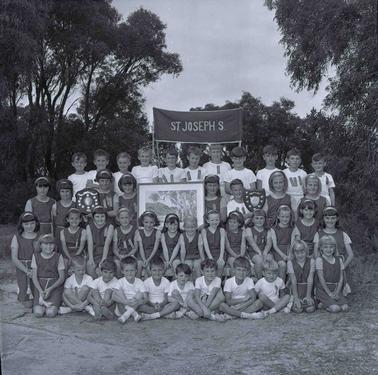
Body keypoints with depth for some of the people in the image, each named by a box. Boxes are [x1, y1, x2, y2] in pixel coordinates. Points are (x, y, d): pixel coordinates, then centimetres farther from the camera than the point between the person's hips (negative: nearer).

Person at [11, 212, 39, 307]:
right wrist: (27, 271, -14)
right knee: (28, 303, -6)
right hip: (22, 270, -1)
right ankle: (21, 295, 22)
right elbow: (14, 259, -3)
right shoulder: (17, 237, 2)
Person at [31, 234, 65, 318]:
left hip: (55, 286, -2)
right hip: (40, 286, 2)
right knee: (38, 313, -20)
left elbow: (62, 278, -1)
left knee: (50, 313, -22)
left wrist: (50, 289, -15)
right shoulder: (36, 256, 3)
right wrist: (41, 291, -14)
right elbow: (34, 277, 2)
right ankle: (43, 303, 12)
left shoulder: (58, 257, -2)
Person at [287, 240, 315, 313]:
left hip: (308, 289, 1)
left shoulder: (311, 261, -3)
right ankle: (291, 304, 11)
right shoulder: (290, 262, -5)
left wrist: (308, 296, -13)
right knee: (298, 309, -22)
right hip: (296, 289, -1)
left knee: (310, 309, -20)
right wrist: (296, 297, -15)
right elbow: (293, 281, -8)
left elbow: (310, 280, -6)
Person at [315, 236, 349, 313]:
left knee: (345, 308, -16)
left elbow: (341, 278, 6)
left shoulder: (339, 260, 8)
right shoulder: (319, 260, -7)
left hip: (335, 289, 5)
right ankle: (324, 303, 6)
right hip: (323, 289, -5)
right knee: (335, 308, -23)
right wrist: (329, 293, -13)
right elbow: (321, 278, -10)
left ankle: (325, 303, 4)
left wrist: (337, 292, -7)